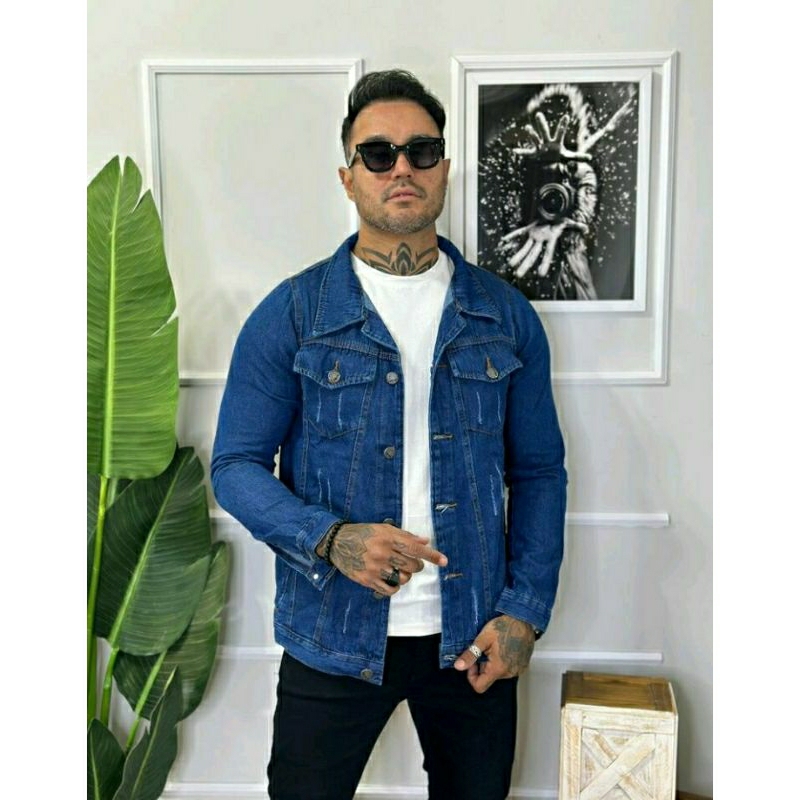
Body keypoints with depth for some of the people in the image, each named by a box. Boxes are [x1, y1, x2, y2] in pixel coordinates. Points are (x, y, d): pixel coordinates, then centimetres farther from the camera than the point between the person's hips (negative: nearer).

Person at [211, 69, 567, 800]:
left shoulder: (506, 315, 1)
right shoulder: (291, 314, -5)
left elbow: (538, 471, 5)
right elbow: (236, 465, -4)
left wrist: (525, 611, -4)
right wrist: (331, 539, -21)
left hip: (474, 635, 3)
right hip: (333, 636, -2)